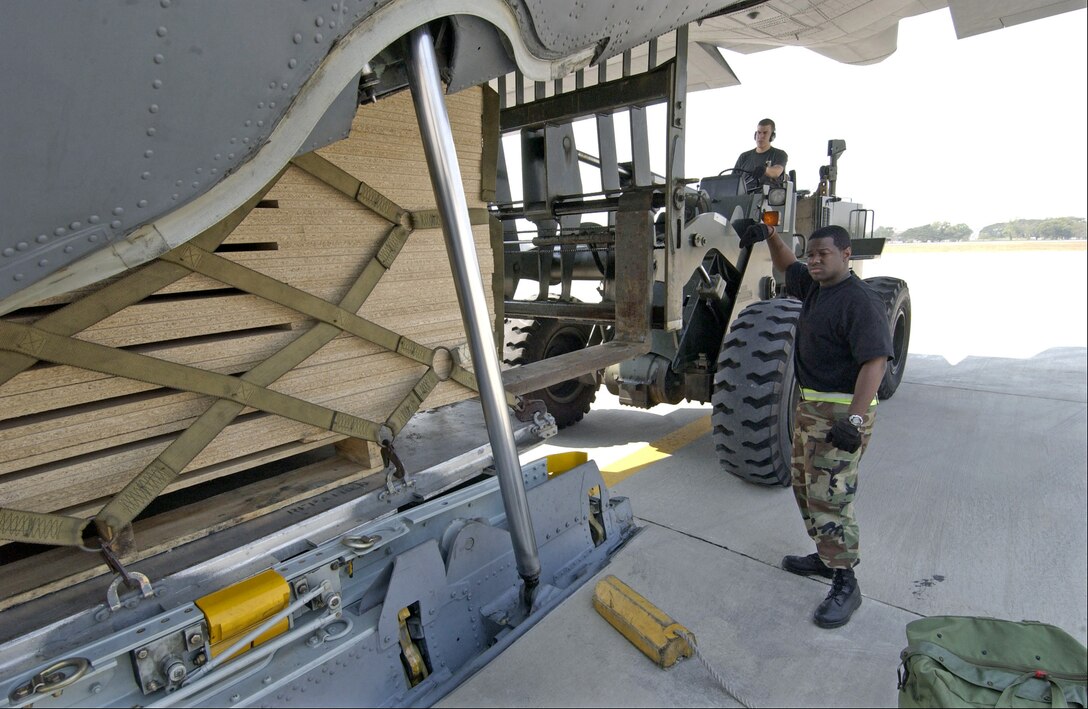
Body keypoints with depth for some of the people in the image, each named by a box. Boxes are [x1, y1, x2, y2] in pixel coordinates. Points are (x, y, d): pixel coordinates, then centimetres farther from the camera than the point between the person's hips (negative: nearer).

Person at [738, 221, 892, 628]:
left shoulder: (859, 301, -18)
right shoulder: (814, 287, 10)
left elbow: (875, 361, -25)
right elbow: (787, 267, 30)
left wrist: (855, 419, -31)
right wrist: (770, 237, 12)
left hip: (840, 413, -10)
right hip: (810, 405, 10)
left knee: (829, 498, -7)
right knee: (804, 485, 19)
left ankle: (845, 584, 7)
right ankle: (825, 557, 35)